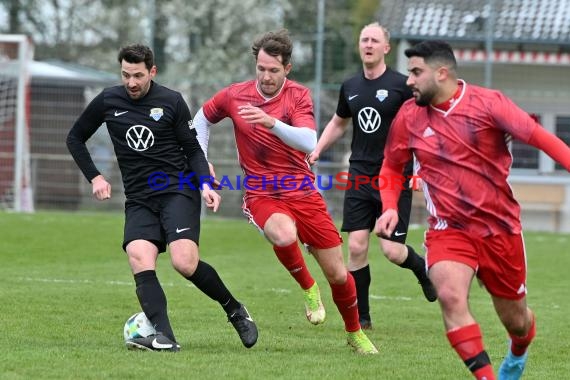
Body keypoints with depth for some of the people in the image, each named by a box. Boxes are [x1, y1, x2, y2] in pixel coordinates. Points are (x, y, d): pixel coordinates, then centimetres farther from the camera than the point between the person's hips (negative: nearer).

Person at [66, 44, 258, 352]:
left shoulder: (172, 102, 0)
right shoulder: (107, 101, 6)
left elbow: (192, 148, 6)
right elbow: (75, 138, 18)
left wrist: (205, 184, -9)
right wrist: (94, 177, 8)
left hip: (178, 190, -3)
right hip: (139, 199, 3)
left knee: (185, 263, -22)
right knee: (139, 259, -24)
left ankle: (234, 310, 3)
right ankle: (164, 338, -33)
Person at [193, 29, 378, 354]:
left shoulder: (299, 96, -6)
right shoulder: (235, 96, -2)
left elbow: (309, 142, -23)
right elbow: (204, 117, 19)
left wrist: (271, 122, -37)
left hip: (303, 192, 1)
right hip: (262, 195, -1)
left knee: (338, 274, 3)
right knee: (284, 235, -37)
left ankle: (355, 333, 30)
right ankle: (308, 288, -6)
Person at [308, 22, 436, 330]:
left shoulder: (401, 85, -8)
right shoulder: (350, 87, 8)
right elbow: (338, 122, 25)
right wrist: (317, 150, 13)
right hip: (360, 177, 4)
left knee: (392, 250, -8)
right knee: (356, 247, -4)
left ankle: (422, 268, 27)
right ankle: (361, 317, 7)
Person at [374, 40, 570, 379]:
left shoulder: (487, 103, -11)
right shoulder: (409, 116, -1)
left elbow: (540, 137, -16)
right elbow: (392, 167, 14)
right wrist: (390, 208, -3)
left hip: (500, 227, -1)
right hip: (448, 229, 1)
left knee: (515, 321, 13)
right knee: (450, 297, -28)